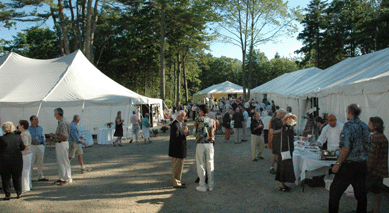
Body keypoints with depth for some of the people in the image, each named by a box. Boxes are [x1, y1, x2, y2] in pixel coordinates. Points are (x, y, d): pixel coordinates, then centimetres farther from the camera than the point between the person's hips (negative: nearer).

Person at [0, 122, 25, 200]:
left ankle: (7, 195, 12)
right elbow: (23, 147, 5)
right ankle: (19, 193, 19)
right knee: (17, 177, 14)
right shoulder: (18, 137, -4)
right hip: (17, 160, 2)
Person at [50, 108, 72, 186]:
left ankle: (68, 179, 5)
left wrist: (55, 136, -14)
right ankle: (61, 178, 24)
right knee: (60, 162, 15)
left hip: (62, 144, -10)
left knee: (65, 162, -3)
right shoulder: (60, 122, 13)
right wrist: (54, 136, 11)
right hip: (59, 144, 10)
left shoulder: (63, 123, -19)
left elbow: (65, 136, -24)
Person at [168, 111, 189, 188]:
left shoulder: (179, 124, 12)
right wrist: (184, 135, -30)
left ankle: (176, 181, 34)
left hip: (178, 149, 11)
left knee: (177, 167, 21)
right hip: (177, 150, -11)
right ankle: (176, 183, 11)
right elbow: (175, 139, -27)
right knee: (177, 167, 0)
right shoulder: (175, 125, -21)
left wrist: (184, 132, 3)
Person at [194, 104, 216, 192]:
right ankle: (211, 186, 15)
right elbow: (213, 133, 7)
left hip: (200, 144, -3)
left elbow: (195, 133, -2)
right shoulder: (212, 121, 4)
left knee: (201, 165, 5)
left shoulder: (198, 121, -7)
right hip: (210, 144, 3)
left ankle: (202, 186, 9)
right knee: (210, 165, 10)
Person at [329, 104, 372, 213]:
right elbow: (369, 146, 14)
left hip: (349, 165, -7)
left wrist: (338, 163, -16)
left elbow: (346, 148, -22)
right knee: (361, 193, 17)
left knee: (335, 191, 3)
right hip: (362, 165, 7)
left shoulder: (348, 126, -15)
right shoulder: (365, 126, 6)